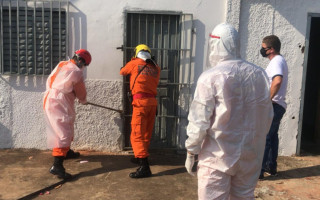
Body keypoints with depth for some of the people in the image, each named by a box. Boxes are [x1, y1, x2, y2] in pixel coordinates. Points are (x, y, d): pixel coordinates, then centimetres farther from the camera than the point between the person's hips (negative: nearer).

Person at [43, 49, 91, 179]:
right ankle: (57, 166, -18)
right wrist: (84, 101, 20)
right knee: (64, 133, -13)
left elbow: (50, 81, 19)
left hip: (50, 99, 10)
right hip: (59, 104, -10)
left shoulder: (61, 64, 10)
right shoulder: (76, 72, -13)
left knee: (66, 128, 24)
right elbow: (81, 92, -1)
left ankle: (66, 151, 43)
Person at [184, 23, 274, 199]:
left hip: (218, 156, -5)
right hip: (250, 155, 5)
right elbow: (267, 116, 7)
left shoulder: (210, 77, -14)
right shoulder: (259, 74, 0)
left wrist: (190, 152, -2)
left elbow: (199, 121, -13)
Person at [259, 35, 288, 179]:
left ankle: (258, 171, -1)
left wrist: (268, 100, -27)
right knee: (272, 137, 16)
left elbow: (277, 81, -35)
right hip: (277, 106, 11)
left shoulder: (276, 61, -17)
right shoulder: (279, 61, 16)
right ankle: (271, 167, 26)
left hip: (273, 106, -11)